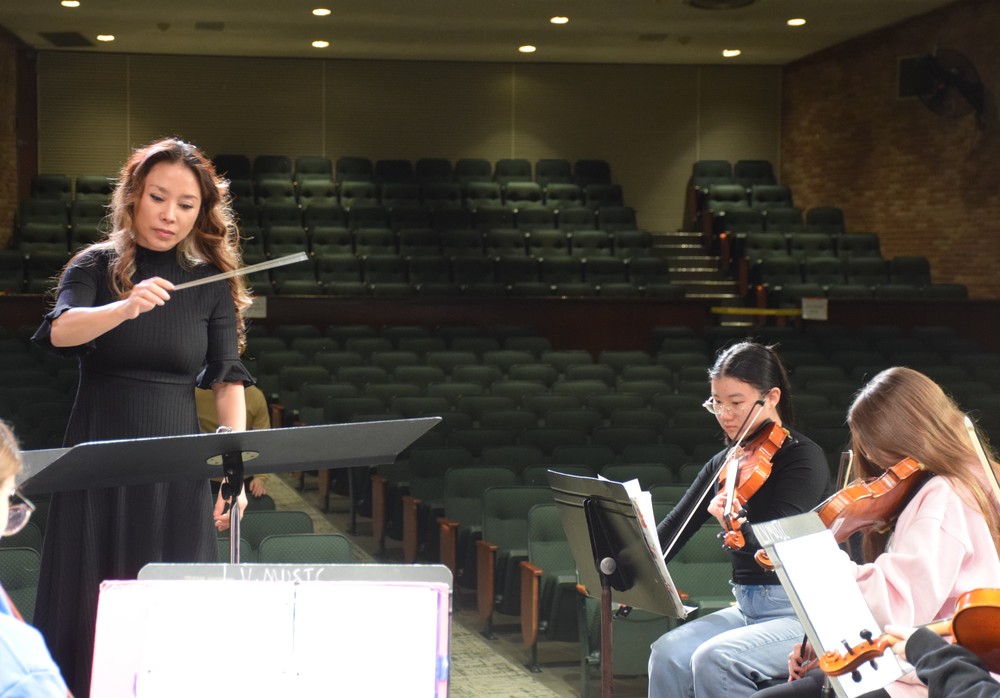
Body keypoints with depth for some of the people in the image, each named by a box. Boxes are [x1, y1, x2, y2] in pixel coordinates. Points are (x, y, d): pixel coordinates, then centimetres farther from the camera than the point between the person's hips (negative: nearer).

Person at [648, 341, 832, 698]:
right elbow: (675, 525, 5)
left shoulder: (804, 457, -11)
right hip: (747, 608, 7)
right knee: (668, 654, -16)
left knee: (713, 658, -28)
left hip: (802, 613, -7)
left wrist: (738, 527, -44)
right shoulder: (724, 463, 9)